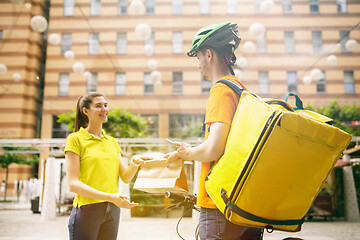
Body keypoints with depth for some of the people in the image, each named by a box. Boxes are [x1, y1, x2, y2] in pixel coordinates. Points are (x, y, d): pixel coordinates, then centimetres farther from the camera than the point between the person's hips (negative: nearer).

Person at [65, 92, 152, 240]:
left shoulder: (112, 142, 14)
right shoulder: (75, 139, -4)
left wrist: (135, 163, -14)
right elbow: (73, 184, -12)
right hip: (87, 209, -5)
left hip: (112, 210, 5)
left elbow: (125, 177, 7)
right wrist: (110, 197, -22)